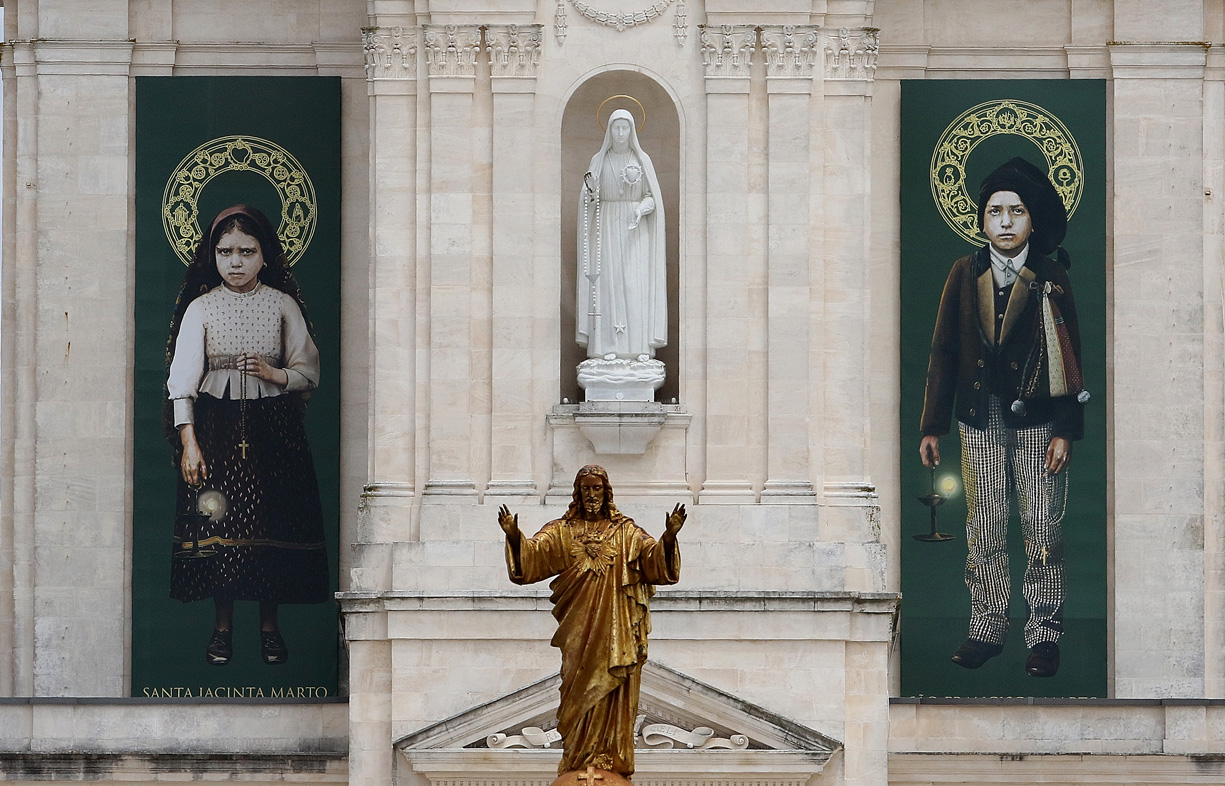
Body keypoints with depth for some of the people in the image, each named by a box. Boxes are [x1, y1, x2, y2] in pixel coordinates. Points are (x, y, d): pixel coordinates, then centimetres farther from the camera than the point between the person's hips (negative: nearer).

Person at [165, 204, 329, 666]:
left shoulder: (282, 305, 3)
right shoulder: (201, 308, 0)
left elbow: (309, 373, 5)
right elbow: (182, 379, -5)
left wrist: (274, 373, -15)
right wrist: (188, 442, -13)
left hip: (271, 428, 1)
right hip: (216, 425, 0)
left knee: (271, 522, 1)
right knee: (218, 521, -2)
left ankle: (269, 624, 14)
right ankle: (222, 627, 11)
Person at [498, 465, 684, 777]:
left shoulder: (625, 532, 5)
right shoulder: (563, 531, 6)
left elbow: (652, 554, -8)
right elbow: (534, 551, -9)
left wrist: (668, 537, -29)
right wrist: (514, 536, -29)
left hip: (615, 628, 0)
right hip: (578, 629, 0)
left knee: (613, 690, -1)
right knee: (580, 690, 1)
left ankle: (612, 761, 2)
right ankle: (579, 762, 6)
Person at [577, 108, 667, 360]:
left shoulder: (642, 160, 5)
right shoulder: (599, 161, 7)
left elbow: (653, 197, 3)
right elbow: (589, 200, 3)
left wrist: (641, 208, -18)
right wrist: (590, 187, -19)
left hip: (635, 232, 0)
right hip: (607, 230, 1)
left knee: (636, 286, -7)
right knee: (607, 284, -7)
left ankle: (640, 347, -6)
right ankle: (608, 347, -8)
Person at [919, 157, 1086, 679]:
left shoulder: (1051, 278, 1)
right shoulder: (965, 275, 6)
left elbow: (1070, 358, 0)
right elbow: (944, 353, 9)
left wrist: (1066, 431, -6)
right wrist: (933, 426, 6)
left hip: (1037, 421, -2)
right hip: (981, 423, 2)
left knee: (1043, 532, -2)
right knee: (983, 531, 3)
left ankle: (1045, 635, 5)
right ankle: (987, 630, 12)